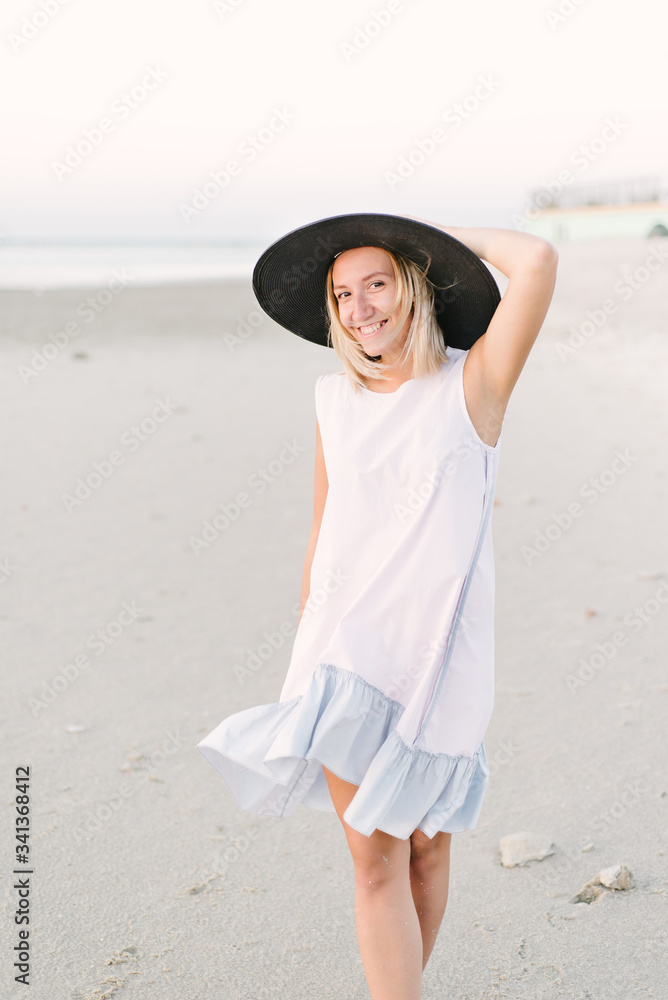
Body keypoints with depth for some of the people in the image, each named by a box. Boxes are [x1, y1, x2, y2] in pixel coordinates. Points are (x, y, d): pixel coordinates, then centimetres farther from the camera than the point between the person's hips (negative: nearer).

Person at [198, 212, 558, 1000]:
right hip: (347, 644, 2)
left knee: (424, 841, 14)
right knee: (373, 856, -3)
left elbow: (538, 262, -20)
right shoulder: (335, 397, 7)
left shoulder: (474, 381, -4)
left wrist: (440, 233, -4)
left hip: (437, 648, -2)